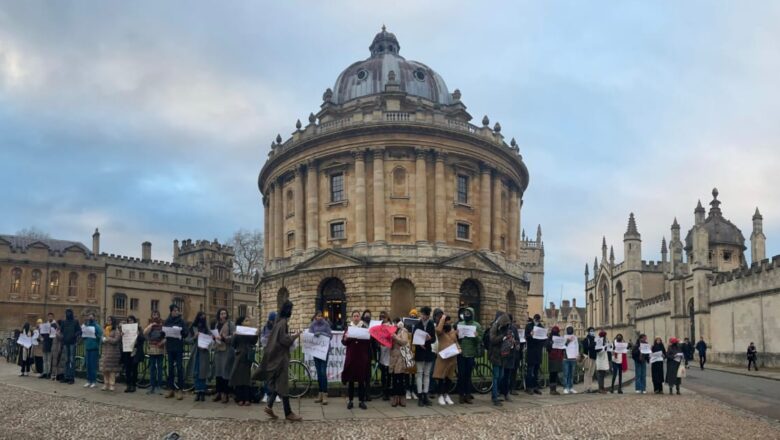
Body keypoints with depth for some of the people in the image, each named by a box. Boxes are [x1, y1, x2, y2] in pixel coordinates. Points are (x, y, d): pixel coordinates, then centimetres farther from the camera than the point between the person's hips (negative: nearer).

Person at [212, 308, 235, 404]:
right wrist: (214, 337, 5)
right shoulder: (216, 324, 15)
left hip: (227, 350, -6)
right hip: (218, 350, 6)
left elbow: (234, 337, -11)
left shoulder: (230, 324, -4)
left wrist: (223, 338, -19)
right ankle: (219, 392, 15)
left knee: (225, 371, -6)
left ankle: (225, 394, -1)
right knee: (217, 371, 8)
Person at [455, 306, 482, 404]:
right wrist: (456, 335, -13)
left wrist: (476, 336, -23)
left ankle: (468, 395, 11)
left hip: (471, 353, -1)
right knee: (461, 375, 1)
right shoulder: (459, 324, 8)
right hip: (461, 353, 1)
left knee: (468, 375, 5)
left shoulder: (477, 325, 4)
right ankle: (461, 395, 7)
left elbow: (480, 339, -1)